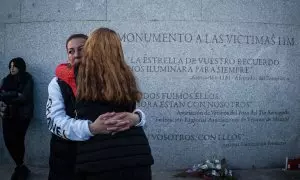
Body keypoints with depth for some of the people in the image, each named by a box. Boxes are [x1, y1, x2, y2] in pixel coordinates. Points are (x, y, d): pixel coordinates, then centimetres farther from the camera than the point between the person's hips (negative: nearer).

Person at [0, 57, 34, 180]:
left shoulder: (27, 80, -1)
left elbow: (25, 98, -11)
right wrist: (16, 94, -15)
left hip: (22, 115, -4)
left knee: (17, 140, -5)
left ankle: (19, 167, 17)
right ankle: (21, 167, 17)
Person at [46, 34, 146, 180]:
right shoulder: (58, 83, -4)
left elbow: (133, 107, -6)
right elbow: (55, 121, -19)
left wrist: (135, 117, -32)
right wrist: (92, 128, -37)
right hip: (67, 160, -1)